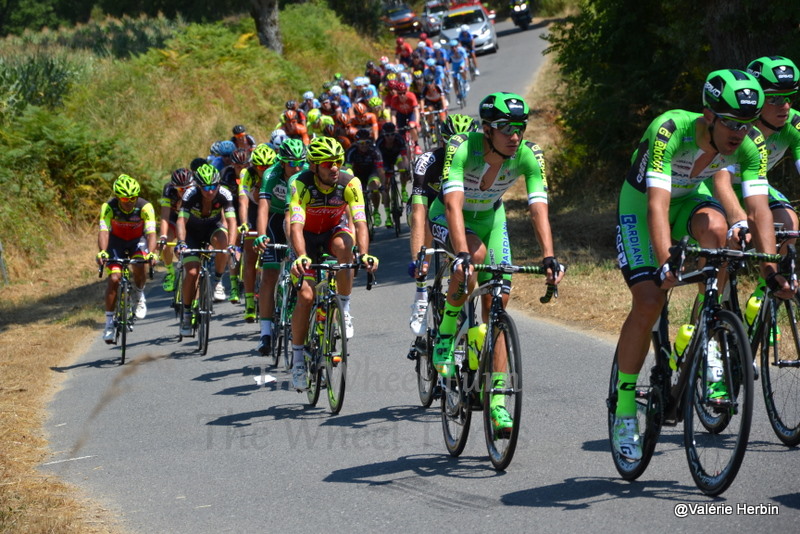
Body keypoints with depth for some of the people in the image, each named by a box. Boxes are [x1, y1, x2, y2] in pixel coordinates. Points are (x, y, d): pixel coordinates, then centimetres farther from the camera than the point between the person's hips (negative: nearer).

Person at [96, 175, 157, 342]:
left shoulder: (145, 207, -29)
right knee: (114, 278, -15)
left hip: (138, 240, 0)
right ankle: (109, 321, -3)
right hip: (117, 241, 0)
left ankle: (138, 296, 2)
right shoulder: (108, 207, -28)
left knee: (139, 267, -29)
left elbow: (151, 233, -37)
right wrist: (102, 252, -56)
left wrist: (150, 253, -56)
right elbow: (103, 231, -38)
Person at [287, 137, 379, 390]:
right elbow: (296, 226, -39)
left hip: (334, 231, 1)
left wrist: (364, 254, -50)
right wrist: (301, 257, -57)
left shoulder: (349, 184, -25)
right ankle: (298, 357, 1)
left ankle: (344, 308, -18)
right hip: (308, 237, -1)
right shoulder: (301, 185, -29)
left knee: (343, 245, -36)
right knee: (305, 296, -14)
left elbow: (360, 222, -33)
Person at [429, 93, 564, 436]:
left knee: (496, 301, -7)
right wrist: (462, 255, -57)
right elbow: (454, 204, -44)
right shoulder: (461, 149, -34)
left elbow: (538, 208, -32)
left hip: (491, 218, 3)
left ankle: (497, 398, -4)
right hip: (447, 218, -3)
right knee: (476, 255, -35)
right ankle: (446, 332, -12)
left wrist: (549, 258, -46)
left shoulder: (529, 156, -25)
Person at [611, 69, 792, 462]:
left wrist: (771, 270, -37)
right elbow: (657, 206, -43)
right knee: (649, 302, -19)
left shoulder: (750, 145, -21)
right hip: (641, 203, -3)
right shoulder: (669, 131, -35)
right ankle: (624, 409, -4)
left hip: (689, 198, 4)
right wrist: (665, 265, -55)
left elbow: (758, 208, -24)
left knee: (715, 226, -33)